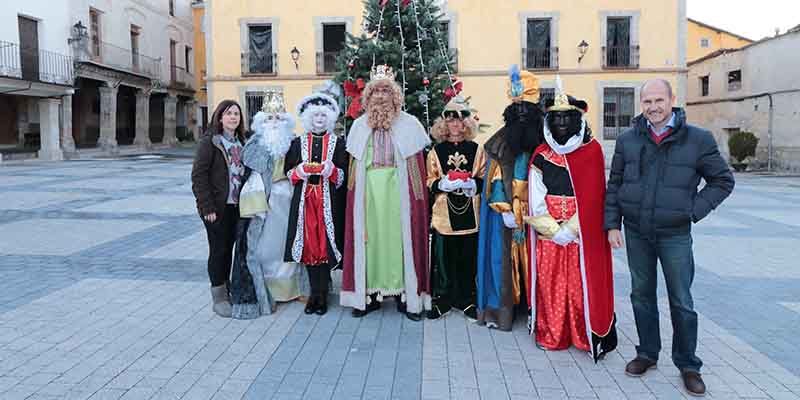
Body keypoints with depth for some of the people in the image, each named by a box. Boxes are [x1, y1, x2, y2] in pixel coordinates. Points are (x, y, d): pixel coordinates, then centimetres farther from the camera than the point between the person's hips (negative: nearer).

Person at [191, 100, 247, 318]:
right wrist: (207, 207, -16)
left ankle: (226, 290, 25)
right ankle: (218, 297, 11)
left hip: (236, 207, 6)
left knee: (228, 249, 13)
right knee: (218, 250, 1)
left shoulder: (240, 143, 11)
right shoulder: (209, 141, -8)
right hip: (217, 208, -6)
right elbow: (198, 175, -12)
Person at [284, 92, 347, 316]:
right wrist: (302, 170, -10)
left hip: (328, 201, -1)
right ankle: (315, 293, 10)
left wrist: (330, 170, -15)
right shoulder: (297, 143, 10)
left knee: (325, 245, -3)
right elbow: (289, 172, 10)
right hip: (305, 200, 2)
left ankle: (321, 295, 5)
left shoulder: (337, 143, 6)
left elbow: (343, 175, 4)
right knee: (308, 245, 1)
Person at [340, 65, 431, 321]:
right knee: (369, 238, 2)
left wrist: (417, 194, -7)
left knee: (399, 236, 0)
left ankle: (407, 295, 8)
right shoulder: (360, 125, 11)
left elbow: (417, 166, 1)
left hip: (398, 191, -2)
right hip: (368, 191, 2)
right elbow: (354, 166, 9)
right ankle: (369, 293, 12)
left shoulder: (408, 124, 4)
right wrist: (355, 192, 0)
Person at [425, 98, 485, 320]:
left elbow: (484, 179, 6)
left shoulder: (476, 150, 7)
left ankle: (466, 300, 20)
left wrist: (473, 184, -13)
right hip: (444, 213, 0)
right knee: (444, 258, 3)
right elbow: (429, 181, 5)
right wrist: (443, 184, -14)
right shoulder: (436, 151, 7)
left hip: (470, 214, 0)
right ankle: (442, 299, 17)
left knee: (468, 259, 6)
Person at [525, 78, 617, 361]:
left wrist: (569, 229, -11)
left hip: (582, 233, -2)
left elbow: (591, 198, -6)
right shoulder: (541, 155, 7)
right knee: (549, 283, 4)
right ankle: (551, 335, 16)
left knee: (582, 283, 0)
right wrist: (553, 231, -9)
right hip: (548, 233, 2)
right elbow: (536, 198, 1)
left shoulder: (592, 151, 1)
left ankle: (588, 336, 12)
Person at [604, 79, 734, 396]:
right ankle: (647, 353, 30)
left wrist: (693, 211, -7)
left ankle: (687, 364, 21)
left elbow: (723, 180, 2)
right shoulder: (628, 140, 1)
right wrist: (612, 224, 1)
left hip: (675, 235, -2)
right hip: (636, 233, 3)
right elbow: (614, 185, 7)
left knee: (682, 302, 5)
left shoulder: (698, 139, -6)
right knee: (642, 295, 14)